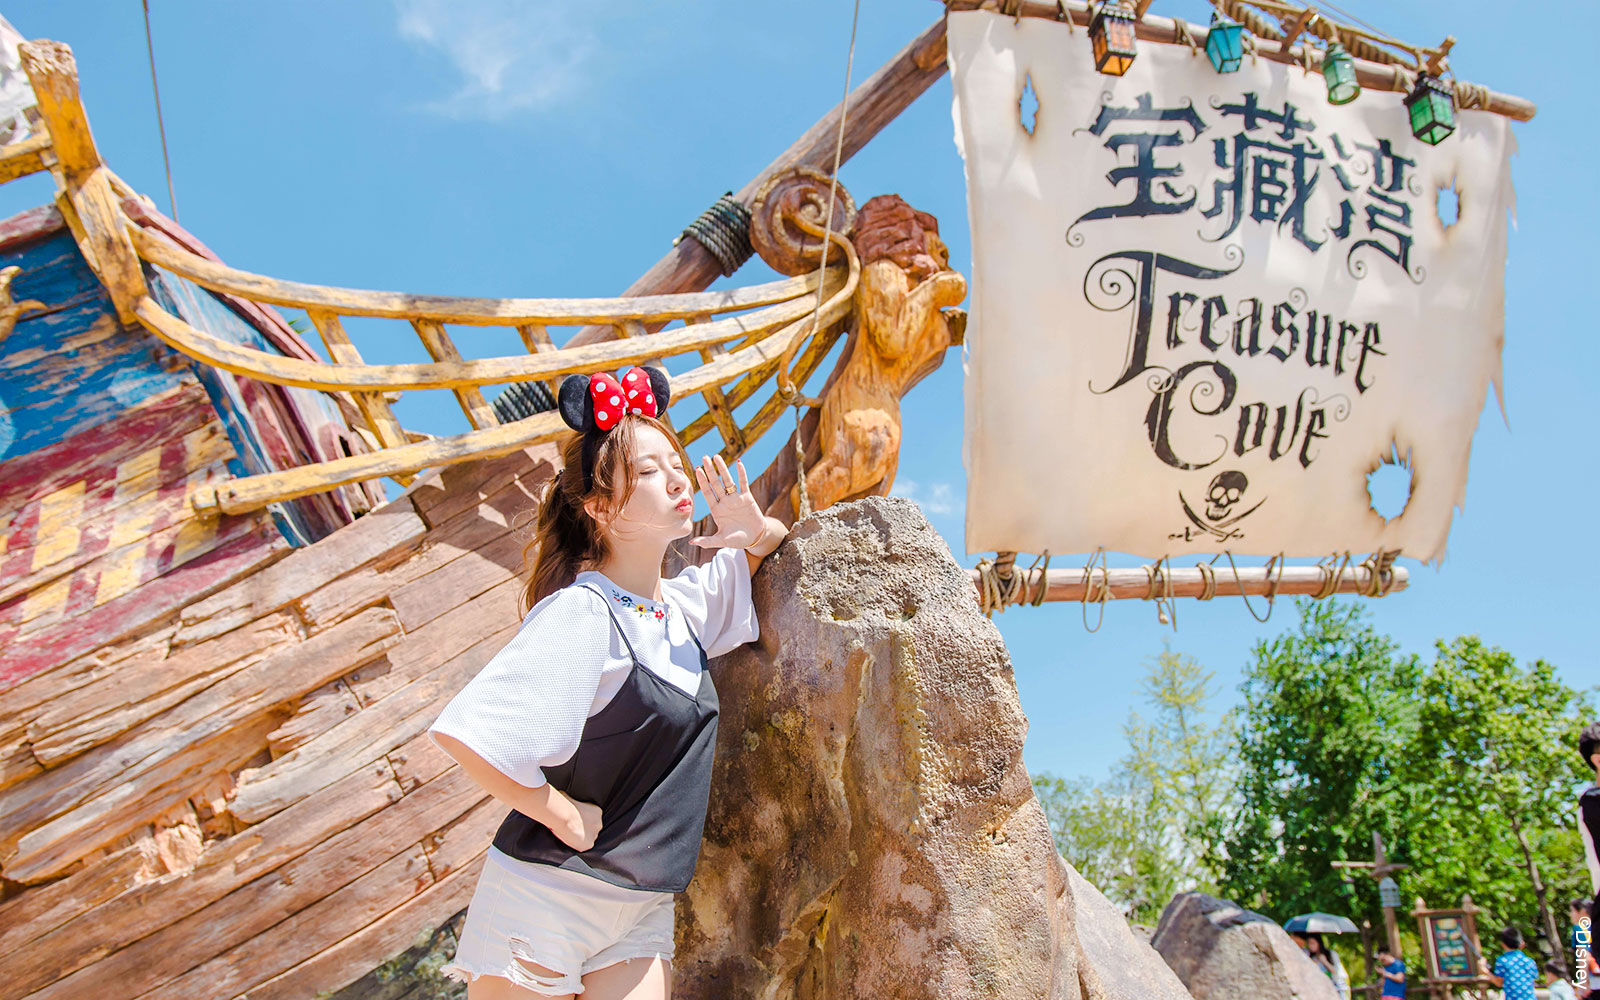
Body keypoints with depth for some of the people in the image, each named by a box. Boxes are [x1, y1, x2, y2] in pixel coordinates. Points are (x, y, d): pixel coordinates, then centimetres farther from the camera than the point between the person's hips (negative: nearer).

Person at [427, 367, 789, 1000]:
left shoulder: (684, 603, 4)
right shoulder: (582, 612, -19)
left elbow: (777, 551, 22)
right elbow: (466, 734, -27)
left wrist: (756, 530, -1)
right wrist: (562, 814, -15)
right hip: (547, 895, -6)